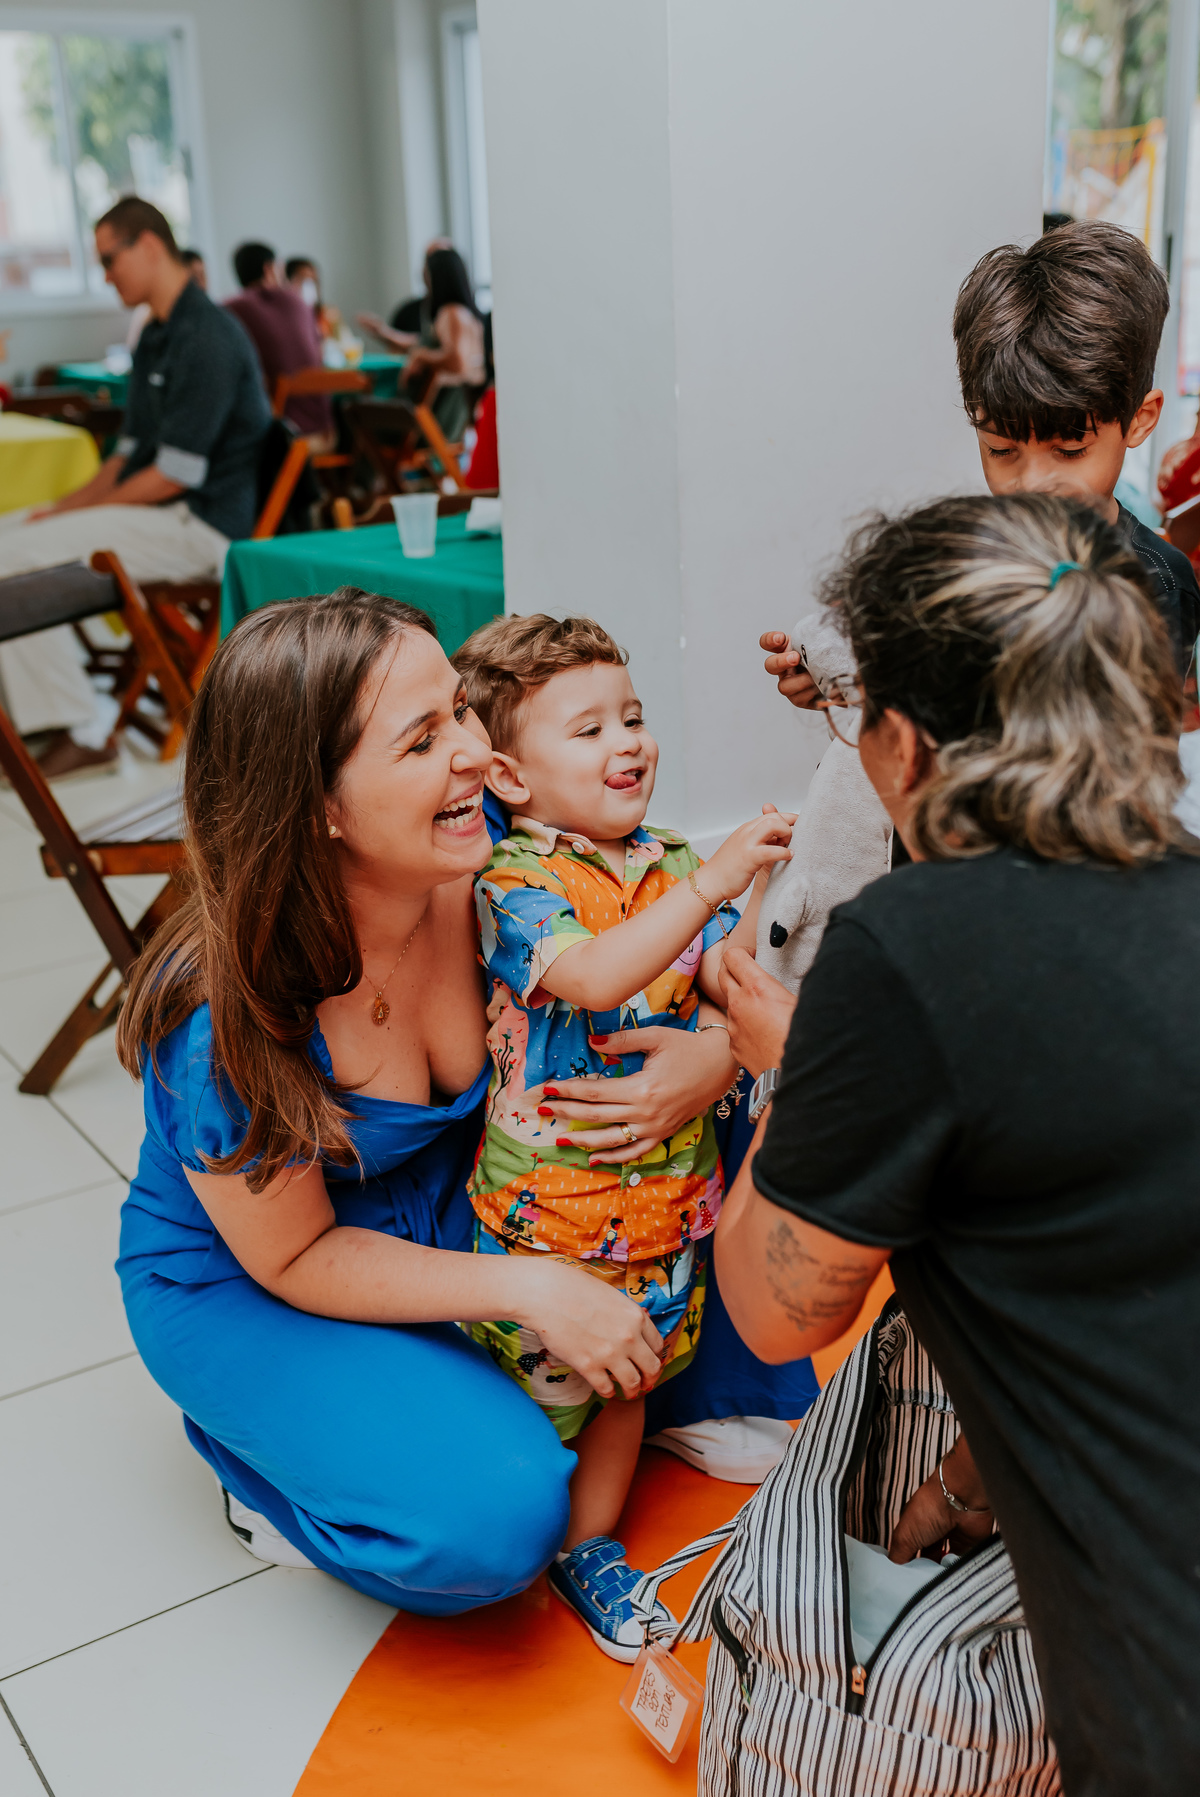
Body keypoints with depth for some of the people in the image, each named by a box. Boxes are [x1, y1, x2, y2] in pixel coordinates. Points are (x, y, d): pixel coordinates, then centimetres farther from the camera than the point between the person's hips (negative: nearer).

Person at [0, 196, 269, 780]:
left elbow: (177, 474, -21)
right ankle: (66, 710, 1)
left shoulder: (206, 339, -16)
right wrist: (68, 504, 5)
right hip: (160, 509, 10)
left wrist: (78, 509, -12)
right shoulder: (158, 336, 17)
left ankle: (83, 731, -14)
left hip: (203, 525, -10)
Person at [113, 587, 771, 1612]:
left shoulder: (494, 857, -23)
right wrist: (526, 1287, -28)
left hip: (447, 1200, 5)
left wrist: (720, 1055, -30)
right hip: (244, 1285, -5)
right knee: (492, 1517, -25)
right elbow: (293, 1258, -20)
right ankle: (256, 1450, 4)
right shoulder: (220, 1021, -34)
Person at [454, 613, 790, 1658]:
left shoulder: (671, 865, 2)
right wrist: (710, 884, -40)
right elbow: (596, 975, -34)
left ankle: (592, 1546, 39)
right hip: (548, 1197, -5)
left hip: (666, 1184, 6)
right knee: (544, 1380, 9)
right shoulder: (512, 882, -17)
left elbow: (734, 981, -3)